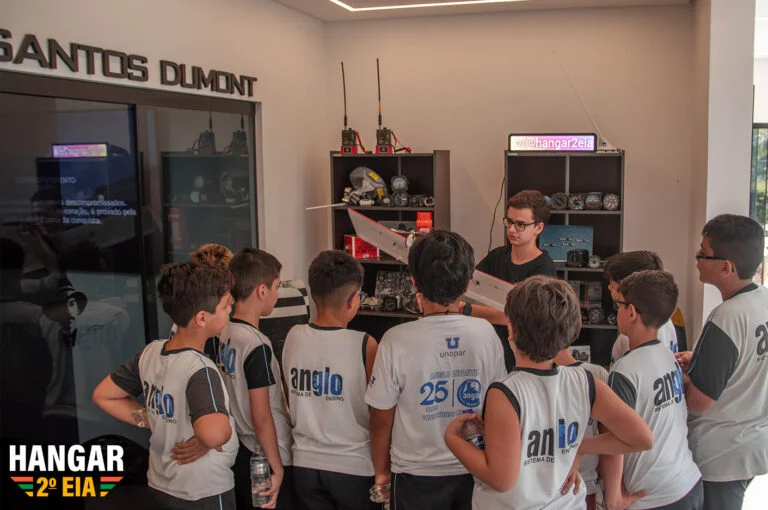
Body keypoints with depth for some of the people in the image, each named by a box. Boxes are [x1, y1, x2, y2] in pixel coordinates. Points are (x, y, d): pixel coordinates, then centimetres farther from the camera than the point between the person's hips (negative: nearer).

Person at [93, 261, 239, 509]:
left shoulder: (150, 352, -6)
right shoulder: (200, 369, -28)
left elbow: (103, 396, 7)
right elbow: (215, 432, -46)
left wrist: (155, 422, 2)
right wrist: (201, 443, -23)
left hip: (161, 488, 7)